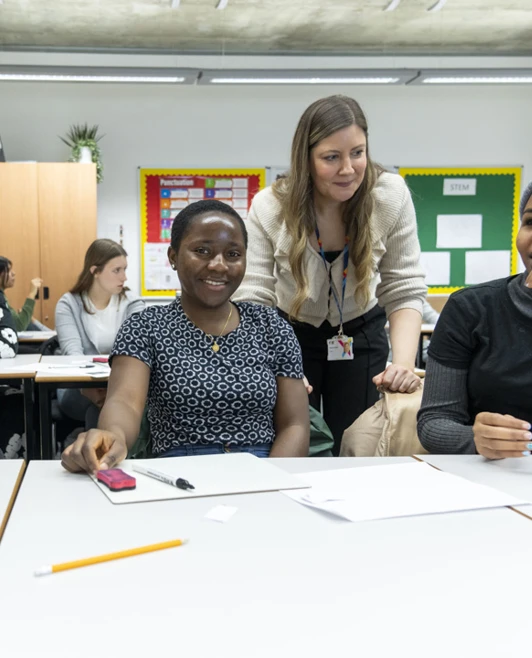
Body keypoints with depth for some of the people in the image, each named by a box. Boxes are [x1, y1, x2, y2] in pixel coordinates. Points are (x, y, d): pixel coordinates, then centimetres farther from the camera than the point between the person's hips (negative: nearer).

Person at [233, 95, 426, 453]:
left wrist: (404, 362, -29)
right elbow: (254, 299, -22)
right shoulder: (269, 208, -22)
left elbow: (404, 290, -15)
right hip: (291, 334, -1)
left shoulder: (392, 196, -20)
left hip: (361, 335, 1)